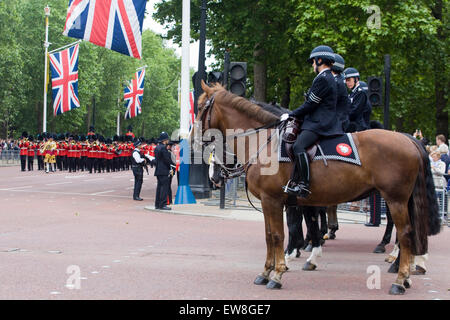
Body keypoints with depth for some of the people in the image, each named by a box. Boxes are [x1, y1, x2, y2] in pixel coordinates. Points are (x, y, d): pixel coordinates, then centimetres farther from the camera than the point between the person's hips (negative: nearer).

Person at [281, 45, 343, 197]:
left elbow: (310, 105, -13)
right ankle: (295, 181, 8)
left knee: (299, 146, -27)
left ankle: (304, 185, -31)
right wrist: (293, 115, 21)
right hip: (321, 121, 12)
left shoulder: (323, 79, -11)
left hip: (320, 124, -12)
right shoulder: (329, 78, 21)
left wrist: (291, 115, -4)